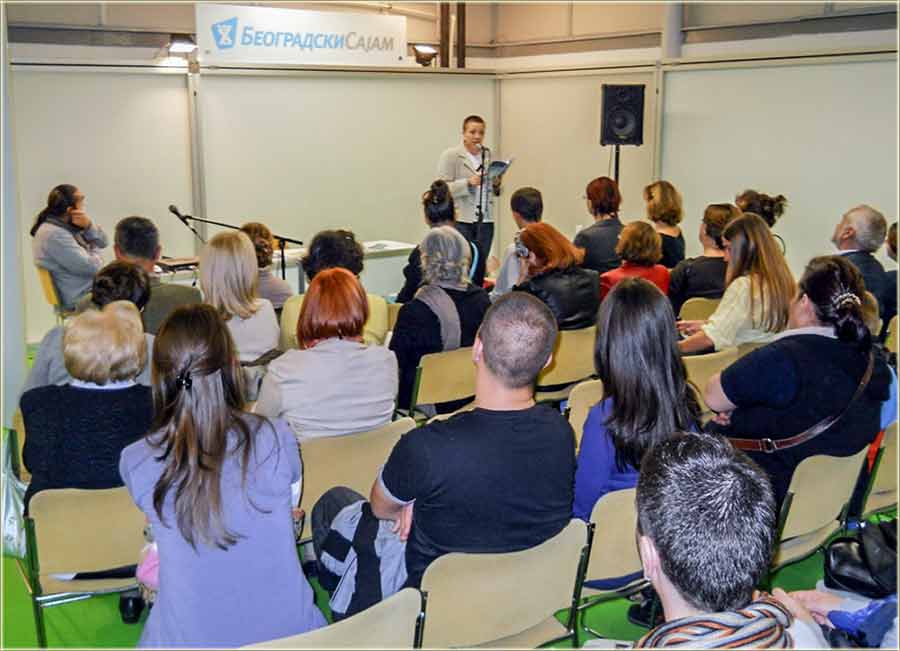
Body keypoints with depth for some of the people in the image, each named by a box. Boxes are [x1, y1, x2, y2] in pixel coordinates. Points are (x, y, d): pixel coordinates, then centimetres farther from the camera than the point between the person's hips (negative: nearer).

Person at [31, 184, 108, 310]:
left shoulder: (68, 223, 3)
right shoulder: (54, 235, -24)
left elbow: (103, 242, 4)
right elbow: (91, 267, -25)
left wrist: (88, 225, -15)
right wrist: (94, 252, -3)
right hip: (80, 299, -9)